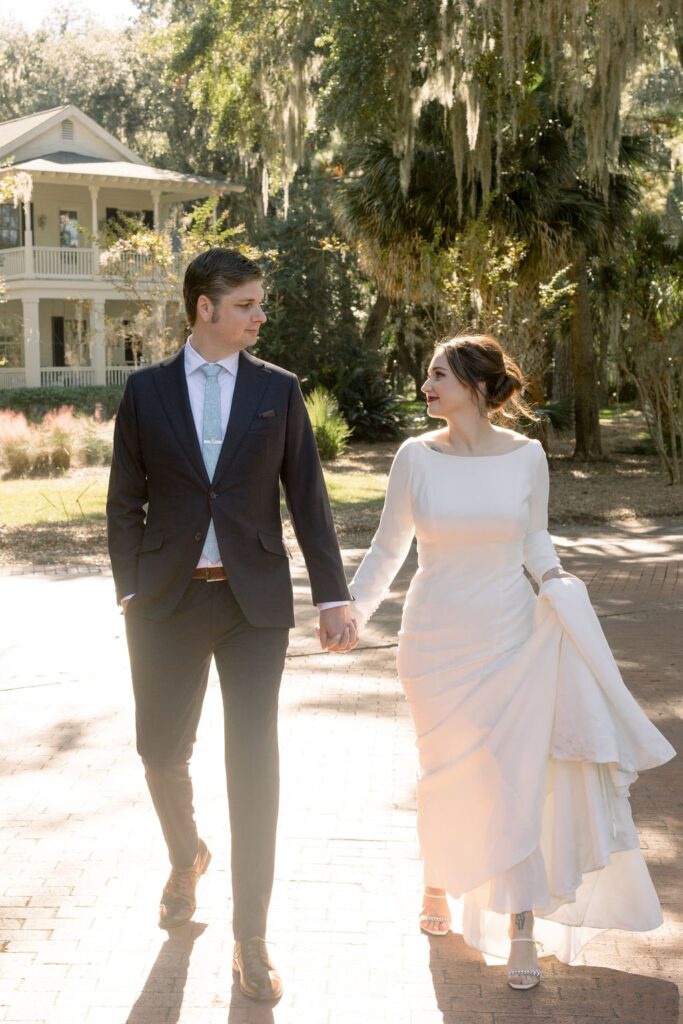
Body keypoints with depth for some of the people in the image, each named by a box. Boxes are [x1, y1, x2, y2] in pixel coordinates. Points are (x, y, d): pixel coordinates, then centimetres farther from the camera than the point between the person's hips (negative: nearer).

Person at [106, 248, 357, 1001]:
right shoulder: (146, 390, 3)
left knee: (254, 764, -2)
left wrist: (332, 596, -3)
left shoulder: (278, 390, 3)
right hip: (168, 600, 1)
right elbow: (125, 502, 5)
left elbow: (307, 497, 2)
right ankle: (187, 857, 44)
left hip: (255, 600, -1)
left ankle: (250, 938, 10)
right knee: (162, 750, 11)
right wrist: (130, 591, -3)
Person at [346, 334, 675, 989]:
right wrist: (349, 608, 0)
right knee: (445, 775, 10)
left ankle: (521, 926, 9)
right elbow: (388, 548, 5)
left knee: (514, 780, -1)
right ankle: (437, 887, 35)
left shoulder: (525, 456, -4)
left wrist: (556, 582, -9)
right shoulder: (416, 456, -4)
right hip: (436, 641, 1)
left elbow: (534, 542, 8)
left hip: (510, 641, 0)